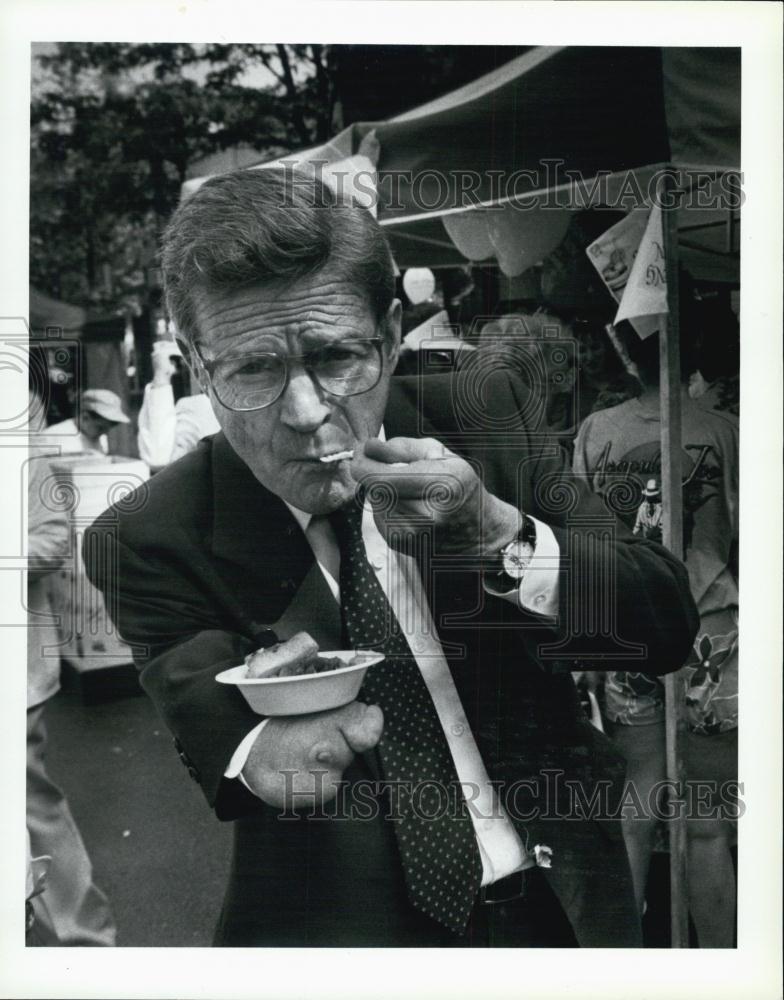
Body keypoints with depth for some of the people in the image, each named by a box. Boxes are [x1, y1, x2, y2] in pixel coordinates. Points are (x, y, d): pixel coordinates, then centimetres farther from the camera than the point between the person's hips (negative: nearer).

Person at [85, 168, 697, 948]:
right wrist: (258, 751, -33)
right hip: (346, 927, -4)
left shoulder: (483, 416, -7)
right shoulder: (147, 544, -10)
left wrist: (493, 533, -25)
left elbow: (671, 627, -8)